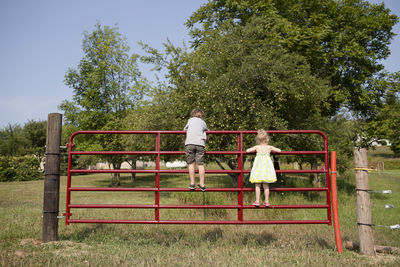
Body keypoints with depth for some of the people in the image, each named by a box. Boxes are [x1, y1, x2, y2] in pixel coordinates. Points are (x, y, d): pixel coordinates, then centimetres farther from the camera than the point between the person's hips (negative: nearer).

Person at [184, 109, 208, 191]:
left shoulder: (190, 120, 20)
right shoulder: (203, 123, 22)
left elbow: (185, 130, 32)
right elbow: (206, 137, 25)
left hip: (189, 143, -1)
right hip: (200, 144, 1)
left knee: (191, 163, 3)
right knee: (200, 164, 2)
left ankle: (192, 184, 1)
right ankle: (202, 185, 4)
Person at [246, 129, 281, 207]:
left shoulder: (257, 147, 1)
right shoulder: (269, 147, 4)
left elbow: (247, 151, 4)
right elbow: (279, 151, 10)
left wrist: (254, 150, 21)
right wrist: (272, 150, 27)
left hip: (258, 166, -1)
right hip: (267, 165, 1)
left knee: (257, 185, 5)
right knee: (266, 185, 10)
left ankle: (257, 201, 5)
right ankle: (267, 201, 13)